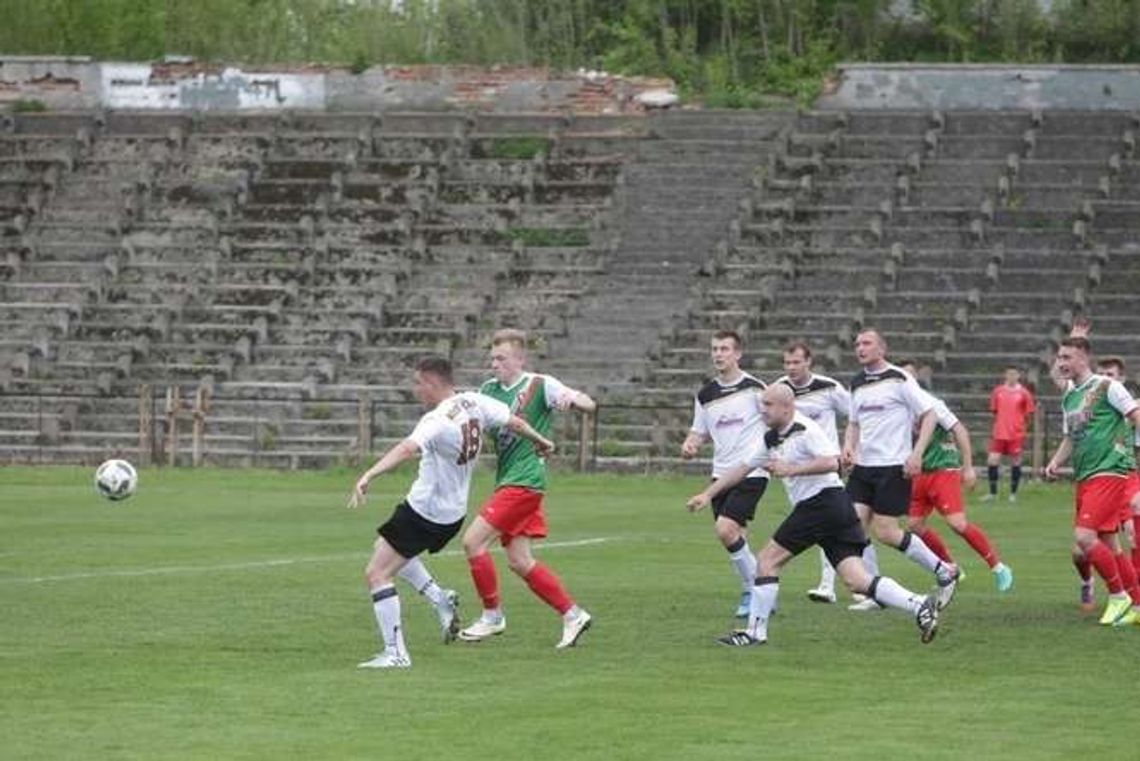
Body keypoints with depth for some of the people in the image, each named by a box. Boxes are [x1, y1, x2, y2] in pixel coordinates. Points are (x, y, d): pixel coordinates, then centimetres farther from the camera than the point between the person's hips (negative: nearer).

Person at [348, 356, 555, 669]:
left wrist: (368, 476, -54)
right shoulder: (473, 402, -3)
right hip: (454, 511, 9)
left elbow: (407, 449, -43)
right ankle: (440, 599, 22)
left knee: (376, 573, -5)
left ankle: (395, 652, -7)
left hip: (426, 512, -9)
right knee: (390, 552, 31)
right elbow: (514, 422, 8)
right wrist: (539, 441, 29)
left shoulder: (437, 422, -26)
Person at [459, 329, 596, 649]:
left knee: (473, 540, -12)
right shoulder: (489, 390, 12)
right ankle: (572, 614, 14)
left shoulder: (540, 386, -8)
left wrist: (570, 399, -33)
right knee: (519, 560, 6)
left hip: (525, 481, -8)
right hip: (506, 481, 8)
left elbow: (589, 405, -11)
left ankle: (492, 615, 2)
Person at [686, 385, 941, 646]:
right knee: (857, 581, 0)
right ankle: (919, 605, -8)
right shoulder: (772, 439, 20)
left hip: (822, 502, -9)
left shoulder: (804, 429, -10)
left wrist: (791, 469, -22)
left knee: (767, 560, -2)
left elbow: (831, 462, -21)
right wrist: (708, 494, 25)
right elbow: (743, 468, 27)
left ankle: (756, 631, 2)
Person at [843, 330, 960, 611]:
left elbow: (929, 414, -9)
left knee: (884, 531, -9)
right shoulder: (857, 384, 13)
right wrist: (848, 447, 4)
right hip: (863, 466, 7)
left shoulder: (898, 379, -8)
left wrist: (917, 453, -17)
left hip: (893, 466, -7)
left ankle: (943, 571, 9)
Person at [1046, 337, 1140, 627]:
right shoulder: (1069, 398, 16)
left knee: (1084, 536, -18)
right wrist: (1056, 462, 8)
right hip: (1084, 478, 8)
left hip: (1109, 472, -8)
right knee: (1106, 544, 9)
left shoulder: (1106, 387, -7)